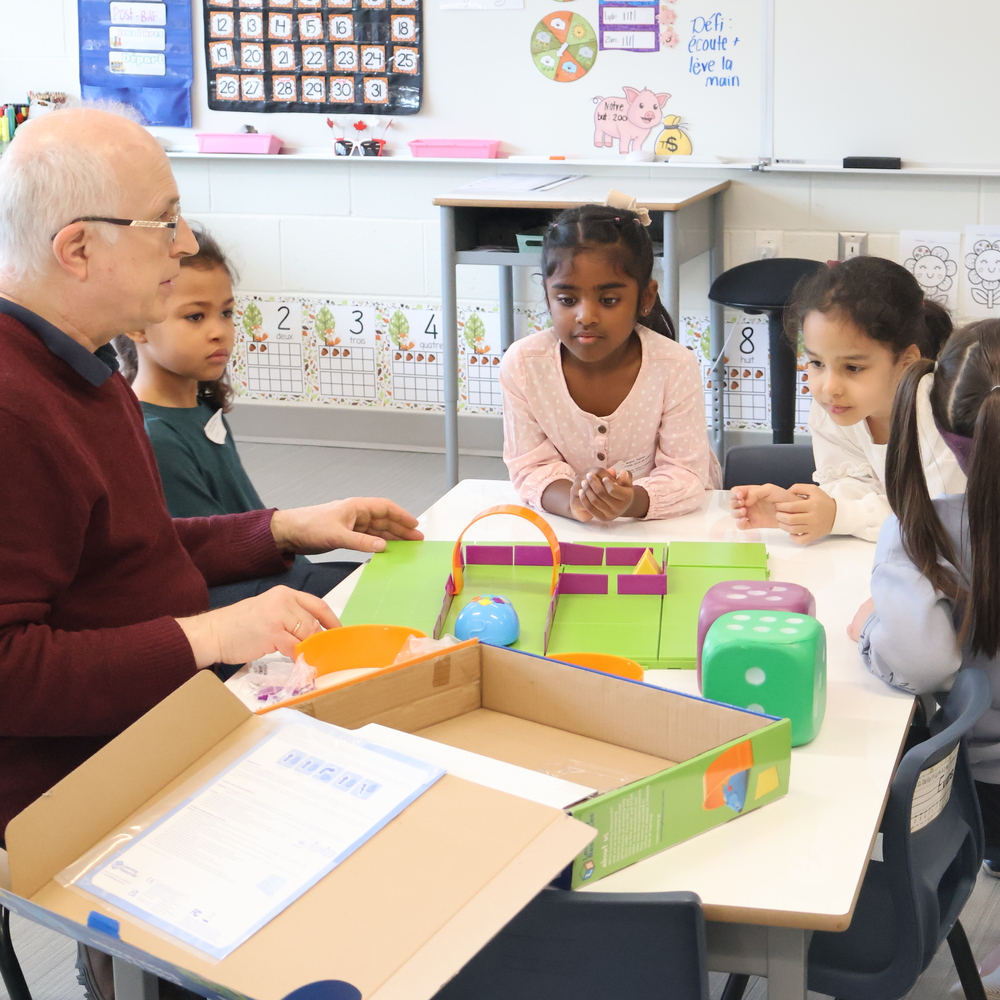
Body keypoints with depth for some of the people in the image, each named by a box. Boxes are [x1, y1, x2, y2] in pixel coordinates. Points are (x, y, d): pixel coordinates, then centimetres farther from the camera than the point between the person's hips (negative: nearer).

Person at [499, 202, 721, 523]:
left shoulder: (676, 367, -17)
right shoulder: (522, 364, -13)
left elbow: (685, 474, -16)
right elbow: (531, 467, -9)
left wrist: (632, 502, -37)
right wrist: (569, 499, -32)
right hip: (569, 532, 1)